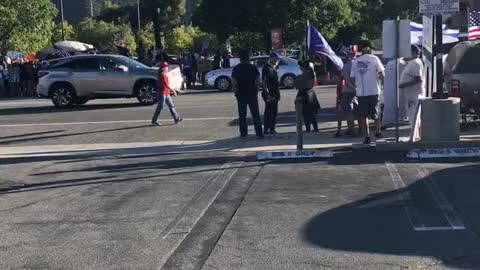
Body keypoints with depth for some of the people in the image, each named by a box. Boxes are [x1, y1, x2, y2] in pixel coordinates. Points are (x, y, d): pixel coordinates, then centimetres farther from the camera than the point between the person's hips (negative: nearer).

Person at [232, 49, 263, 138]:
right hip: (252, 93, 0)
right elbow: (258, 81, -4)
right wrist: (257, 91, 5)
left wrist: (236, 91, 6)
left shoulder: (236, 68, -2)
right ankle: (259, 133, 0)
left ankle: (243, 133, 9)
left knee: (242, 115, 9)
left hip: (241, 94, 0)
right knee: (255, 114, 4)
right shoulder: (253, 68, -2)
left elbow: (233, 82, -4)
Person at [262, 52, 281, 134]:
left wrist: (278, 93, 19)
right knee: (269, 112, -7)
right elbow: (264, 81, -17)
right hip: (269, 94, -9)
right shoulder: (266, 68, -12)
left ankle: (272, 129, 16)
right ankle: (267, 129, -3)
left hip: (274, 94, 9)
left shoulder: (273, 68, 16)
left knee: (274, 112, 10)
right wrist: (267, 94, -22)